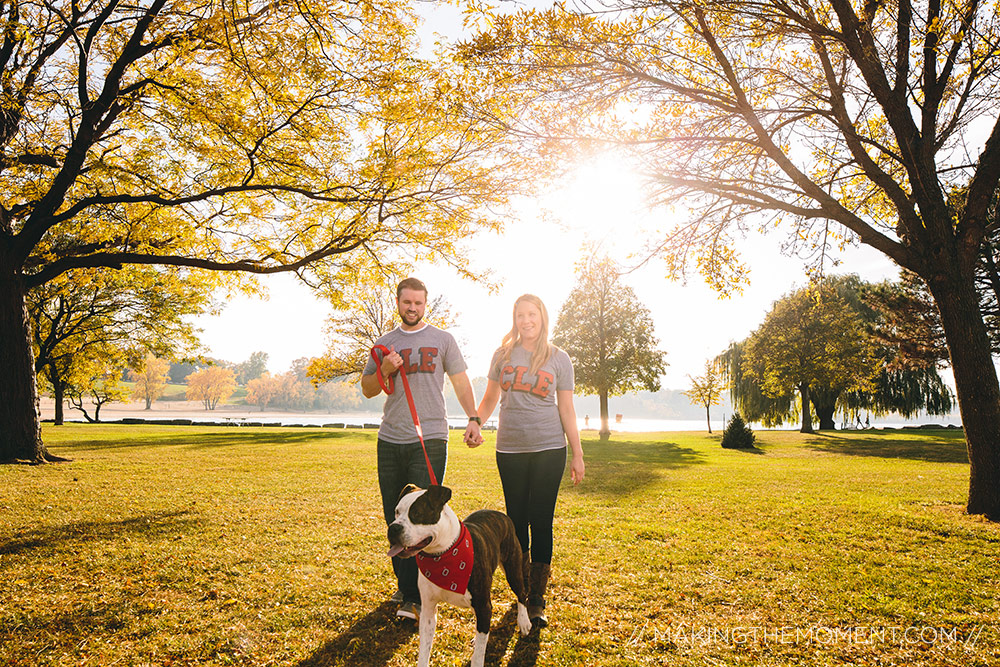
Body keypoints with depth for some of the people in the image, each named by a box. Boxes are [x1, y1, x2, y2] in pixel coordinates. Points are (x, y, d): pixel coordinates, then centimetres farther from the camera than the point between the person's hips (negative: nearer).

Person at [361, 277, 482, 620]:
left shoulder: (442, 339, 7)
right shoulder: (385, 343, 13)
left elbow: (460, 381, 9)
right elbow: (367, 389, 14)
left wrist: (473, 418, -4)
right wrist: (384, 371, -6)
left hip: (430, 439, -3)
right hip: (390, 440, 4)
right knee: (395, 516, 9)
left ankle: (414, 599, -6)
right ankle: (404, 583, 26)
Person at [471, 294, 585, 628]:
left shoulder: (558, 359, 4)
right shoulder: (503, 354, 7)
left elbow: (567, 409, 6)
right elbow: (490, 398, 14)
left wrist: (577, 454, 4)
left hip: (549, 449, -1)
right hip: (509, 449, 2)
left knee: (541, 521, -2)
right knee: (516, 519, 7)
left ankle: (537, 599, 8)